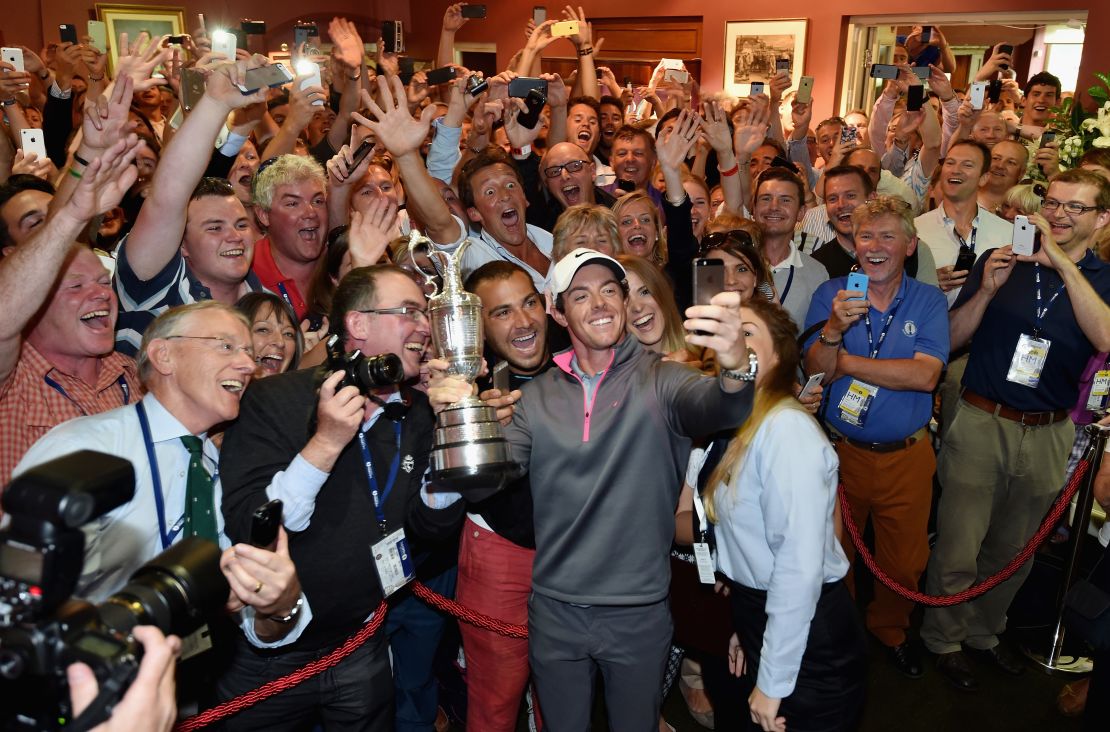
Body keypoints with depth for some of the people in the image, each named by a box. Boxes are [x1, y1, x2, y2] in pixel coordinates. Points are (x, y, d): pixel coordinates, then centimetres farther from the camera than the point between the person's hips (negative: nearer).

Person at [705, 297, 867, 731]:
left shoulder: (787, 428, -22)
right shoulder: (742, 426, 7)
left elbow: (801, 563, -26)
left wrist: (774, 680, -21)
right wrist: (745, 628, 15)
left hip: (807, 637, -8)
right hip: (761, 616, 9)